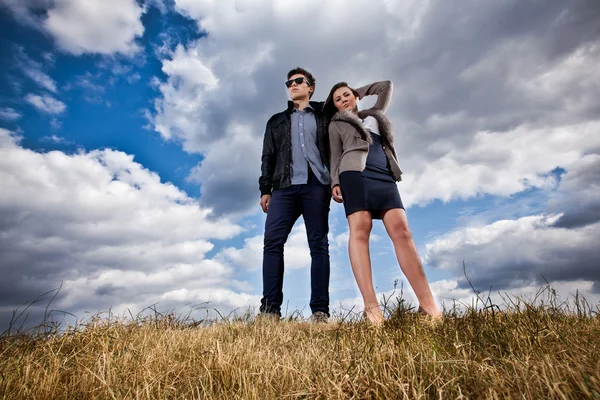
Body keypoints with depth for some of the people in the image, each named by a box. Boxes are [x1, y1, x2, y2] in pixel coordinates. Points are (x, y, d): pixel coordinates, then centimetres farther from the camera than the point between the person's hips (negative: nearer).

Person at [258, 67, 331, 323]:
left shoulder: (324, 117, 22)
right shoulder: (277, 121, 27)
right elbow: (268, 157, 18)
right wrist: (265, 189, 6)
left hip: (316, 185, -1)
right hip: (285, 186, 2)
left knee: (318, 245, -7)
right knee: (272, 242, -14)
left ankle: (320, 311, -8)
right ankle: (270, 308, -14)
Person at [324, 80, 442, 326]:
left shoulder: (375, 114, 34)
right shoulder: (336, 124, 24)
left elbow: (387, 85, 44)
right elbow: (336, 156, 12)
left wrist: (358, 92, 46)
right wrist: (335, 182, -4)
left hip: (384, 176, 3)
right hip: (355, 173, -2)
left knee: (401, 229, -14)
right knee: (359, 229, -20)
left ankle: (427, 304, -19)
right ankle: (370, 305, -28)